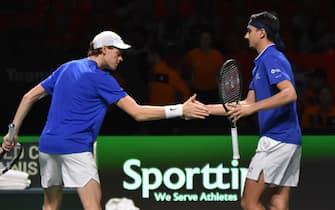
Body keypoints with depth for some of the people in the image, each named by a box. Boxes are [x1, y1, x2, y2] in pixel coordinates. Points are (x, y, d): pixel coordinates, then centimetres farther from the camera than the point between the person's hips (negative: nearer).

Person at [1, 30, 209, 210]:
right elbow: (138, 112, -13)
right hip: (75, 147, -8)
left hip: (47, 144, 8)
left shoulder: (67, 68, 15)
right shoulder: (100, 78, -7)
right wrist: (181, 110, -12)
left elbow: (30, 96, 17)